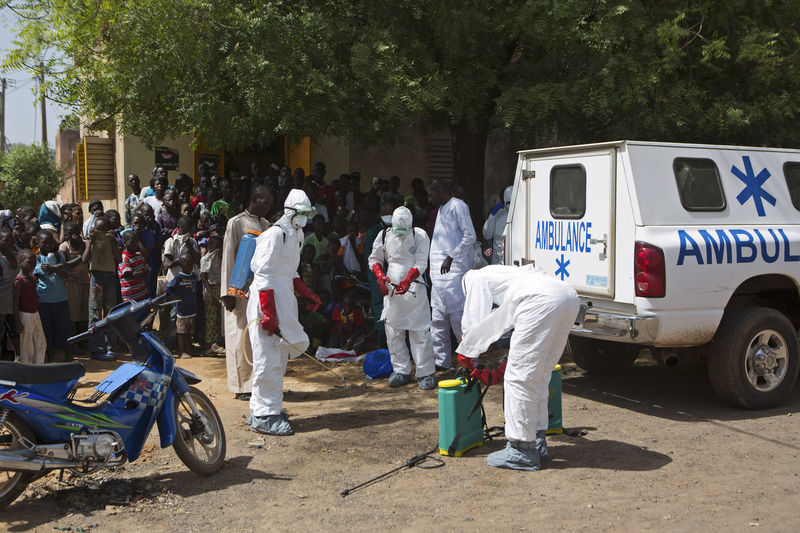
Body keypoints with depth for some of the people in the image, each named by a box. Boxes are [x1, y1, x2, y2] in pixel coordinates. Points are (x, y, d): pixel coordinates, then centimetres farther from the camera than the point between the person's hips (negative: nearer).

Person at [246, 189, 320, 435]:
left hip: (284, 302, 10)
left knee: (279, 357, 14)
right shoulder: (275, 234, -13)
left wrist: (306, 294, 16)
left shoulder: (296, 236, 18)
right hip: (267, 302, -10)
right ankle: (264, 415, 0)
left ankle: (261, 409, 25)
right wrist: (269, 313, -23)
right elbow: (263, 275, -18)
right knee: (269, 360, -7)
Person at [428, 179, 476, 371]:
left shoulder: (457, 206, -7)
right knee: (438, 319, 9)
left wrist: (451, 258, -15)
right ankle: (442, 360, 16)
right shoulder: (441, 209, 21)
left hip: (454, 270, -9)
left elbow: (470, 236, -13)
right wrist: (434, 265, 17)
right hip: (439, 272, 9)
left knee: (458, 315, -8)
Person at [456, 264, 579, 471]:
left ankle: (521, 450, 3)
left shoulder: (477, 278, 20)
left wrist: (464, 355, 32)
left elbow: (474, 322, 15)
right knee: (538, 376, 19)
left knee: (520, 377, -2)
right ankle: (537, 441, 26)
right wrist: (500, 372, 41)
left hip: (543, 302, -9)